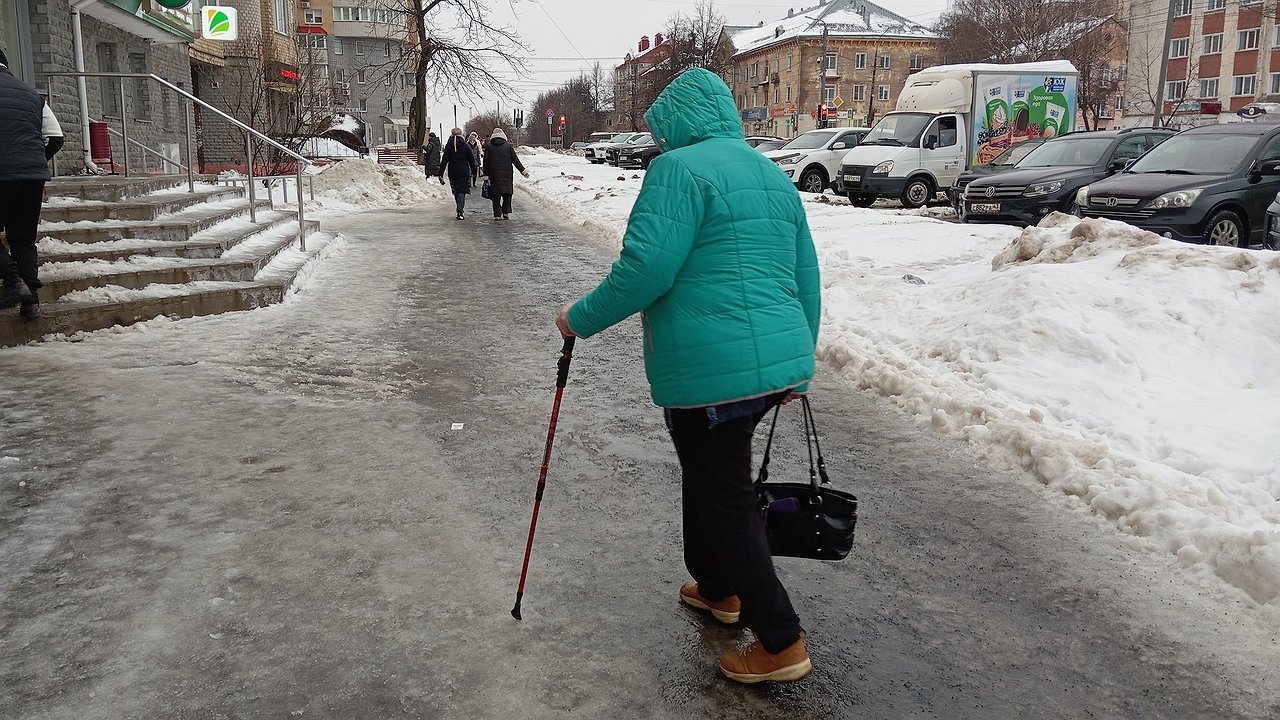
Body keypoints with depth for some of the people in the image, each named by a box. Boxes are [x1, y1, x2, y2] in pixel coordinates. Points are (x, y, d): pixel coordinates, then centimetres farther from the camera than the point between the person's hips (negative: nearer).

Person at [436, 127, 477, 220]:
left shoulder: (448, 146, -1)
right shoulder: (465, 145, -3)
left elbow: (445, 161, -5)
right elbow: (471, 160, 0)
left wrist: (441, 174, -5)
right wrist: (474, 172, 10)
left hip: (452, 172, 2)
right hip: (464, 172, -2)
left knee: (456, 191, 16)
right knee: (462, 191, -3)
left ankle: (460, 210, 25)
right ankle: (460, 211, -16)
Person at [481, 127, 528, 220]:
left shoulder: (488, 146, 3)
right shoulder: (508, 146, 3)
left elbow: (486, 162, 1)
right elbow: (515, 160, 3)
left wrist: (486, 174, 5)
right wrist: (523, 170, 10)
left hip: (494, 175, 0)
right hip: (507, 174, 0)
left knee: (496, 196, 4)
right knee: (507, 195, 10)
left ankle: (497, 214, -2)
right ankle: (506, 212, 1)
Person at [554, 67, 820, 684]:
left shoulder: (680, 169, -9)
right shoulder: (774, 177, 17)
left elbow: (645, 269, -19)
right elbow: (807, 280, 18)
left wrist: (581, 319, -5)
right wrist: (797, 361, 26)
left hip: (712, 371, -9)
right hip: (779, 362, 9)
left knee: (724, 495, 3)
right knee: (713, 476, 26)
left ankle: (781, 643, 11)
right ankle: (719, 587, 43)